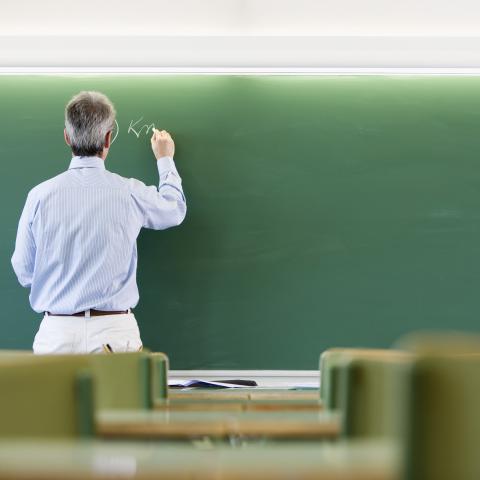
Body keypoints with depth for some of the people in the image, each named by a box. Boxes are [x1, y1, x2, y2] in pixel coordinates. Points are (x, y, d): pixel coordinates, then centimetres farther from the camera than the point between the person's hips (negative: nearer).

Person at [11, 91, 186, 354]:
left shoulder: (40, 196, -3)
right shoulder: (130, 193, -3)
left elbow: (24, 272, 7)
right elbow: (174, 209, 20)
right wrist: (165, 160, 37)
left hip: (57, 332, 1)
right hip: (115, 331, -1)